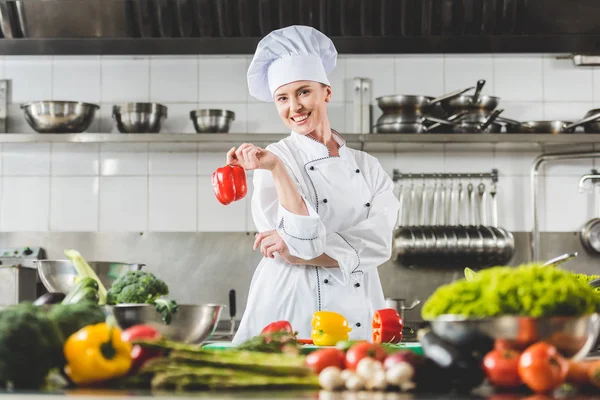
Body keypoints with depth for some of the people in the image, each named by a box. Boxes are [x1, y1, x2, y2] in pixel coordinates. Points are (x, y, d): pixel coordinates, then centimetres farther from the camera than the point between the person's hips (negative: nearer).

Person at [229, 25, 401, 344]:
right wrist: (275, 169, -21)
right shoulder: (275, 158, -2)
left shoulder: (368, 167, 8)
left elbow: (377, 246, -6)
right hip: (290, 316, -3)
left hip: (358, 321, 3)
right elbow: (304, 241, -15)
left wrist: (298, 252, -15)